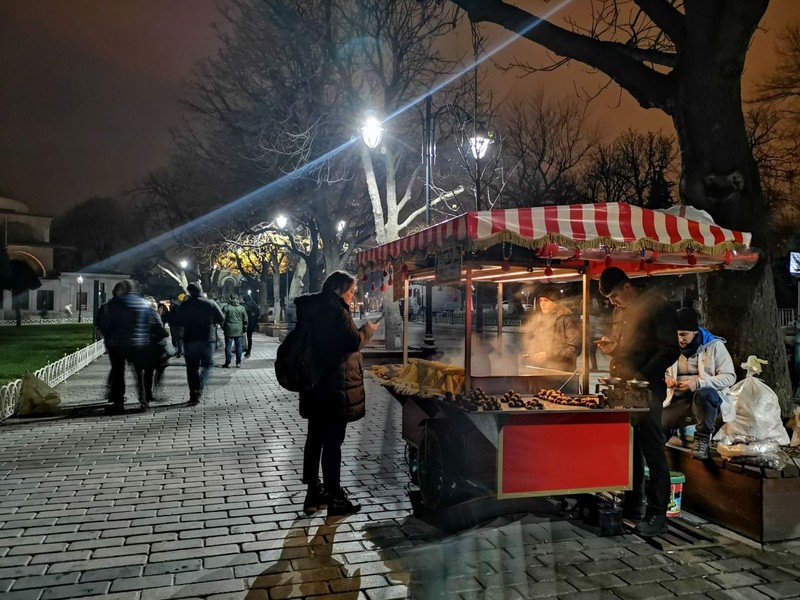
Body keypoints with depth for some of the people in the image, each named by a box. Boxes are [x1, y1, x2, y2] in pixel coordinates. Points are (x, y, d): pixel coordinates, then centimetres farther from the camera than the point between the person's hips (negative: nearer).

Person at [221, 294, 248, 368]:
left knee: (228, 347, 3)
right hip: (239, 331, 2)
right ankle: (238, 363, 9)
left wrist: (223, 328, 5)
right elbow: (245, 320, 7)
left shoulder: (226, 307, -4)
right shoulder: (242, 308, 5)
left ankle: (228, 363, 5)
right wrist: (244, 329, 15)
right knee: (238, 346, 7)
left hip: (229, 331, -2)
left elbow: (222, 319, -6)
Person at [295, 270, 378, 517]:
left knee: (315, 439, 14)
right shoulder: (335, 311, -17)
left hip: (314, 385, 9)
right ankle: (335, 498, 8)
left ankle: (313, 493, 24)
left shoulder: (312, 309, 10)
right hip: (335, 388, -9)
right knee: (333, 443, -2)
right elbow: (354, 341, -20)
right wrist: (368, 329, -3)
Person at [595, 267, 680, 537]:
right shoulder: (619, 312, 16)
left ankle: (657, 515, 8)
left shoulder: (657, 306, -8)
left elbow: (670, 350, -13)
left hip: (647, 390, -7)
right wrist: (612, 349, 5)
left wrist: (640, 375, -19)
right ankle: (632, 505, 24)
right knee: (629, 450, 13)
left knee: (653, 452, -1)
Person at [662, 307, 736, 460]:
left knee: (702, 393, -41)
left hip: (708, 398, -3)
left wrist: (697, 383, -24)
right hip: (679, 400, 3)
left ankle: (703, 438, -20)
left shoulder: (714, 345, -4)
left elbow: (730, 377, -10)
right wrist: (666, 379, -7)